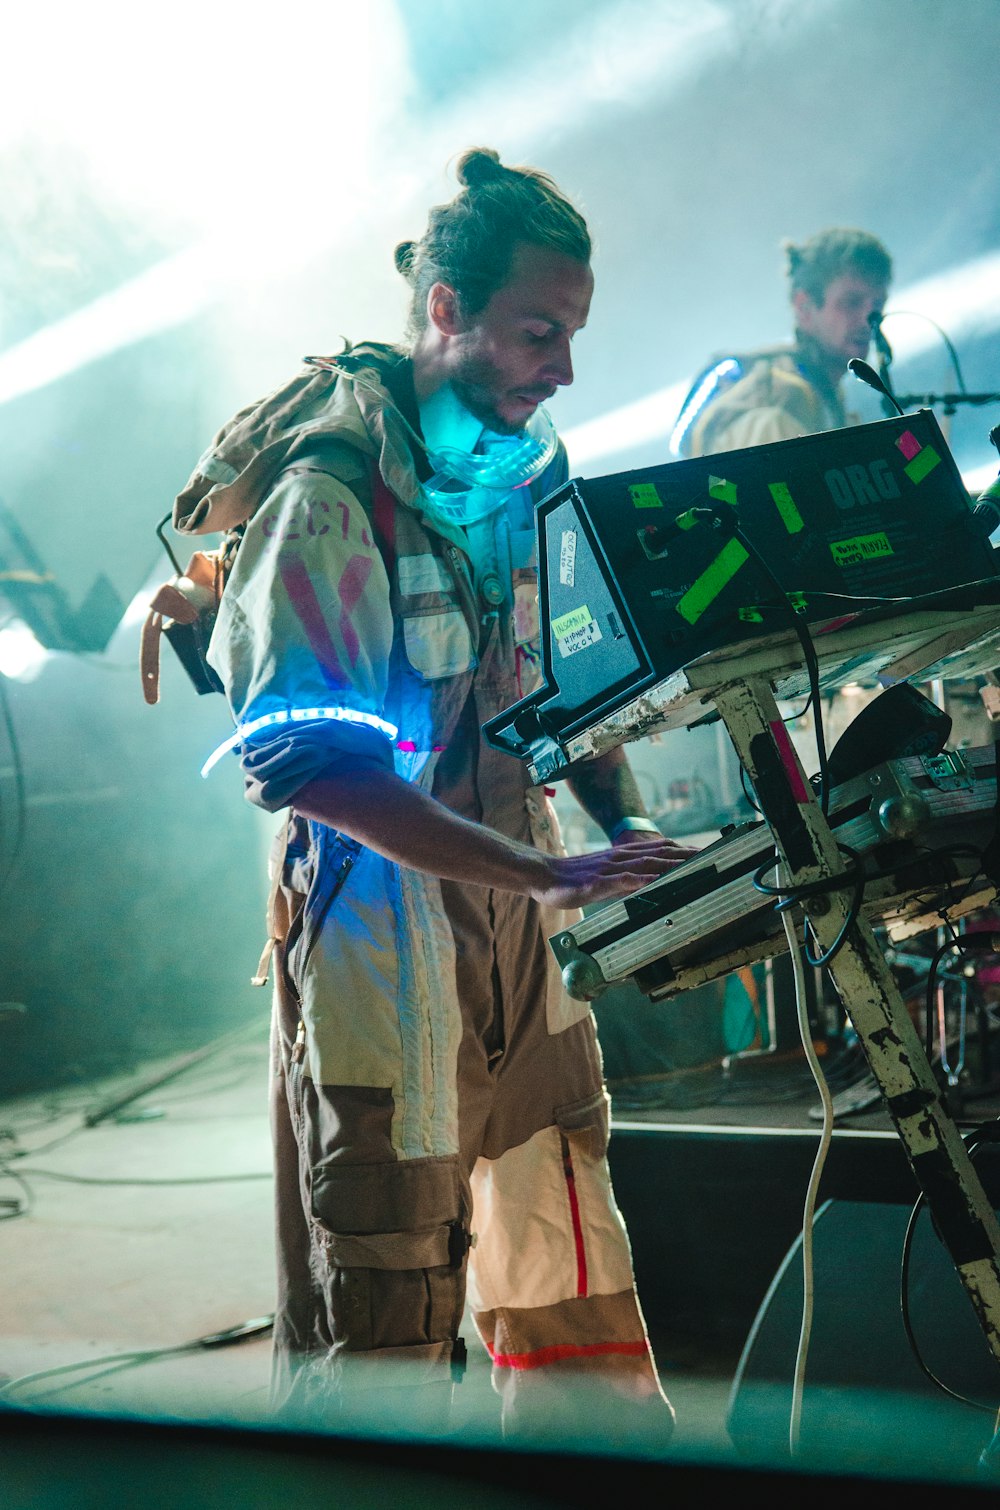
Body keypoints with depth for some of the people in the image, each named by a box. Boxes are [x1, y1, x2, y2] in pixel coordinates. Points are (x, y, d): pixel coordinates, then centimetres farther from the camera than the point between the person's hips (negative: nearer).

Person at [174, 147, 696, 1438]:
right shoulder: (330, 493, -15)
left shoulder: (517, 474, 9)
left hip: (516, 935, 8)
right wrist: (546, 875, -26)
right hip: (382, 923, -7)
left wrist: (623, 823, 2)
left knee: (572, 1283, 15)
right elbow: (304, 758, -23)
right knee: (379, 1327, -1)